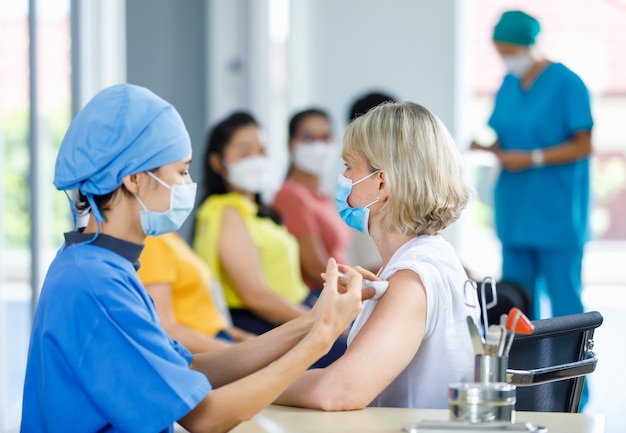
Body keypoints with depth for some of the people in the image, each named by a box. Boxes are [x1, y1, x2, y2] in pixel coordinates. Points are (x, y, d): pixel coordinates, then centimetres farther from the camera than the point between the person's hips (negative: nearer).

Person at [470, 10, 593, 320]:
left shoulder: (566, 84, -8)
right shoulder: (508, 85, 12)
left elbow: (582, 145, -10)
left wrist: (532, 159, -18)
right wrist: (486, 145, -7)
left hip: (556, 213, -6)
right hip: (515, 211, 7)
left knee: (564, 303, -5)